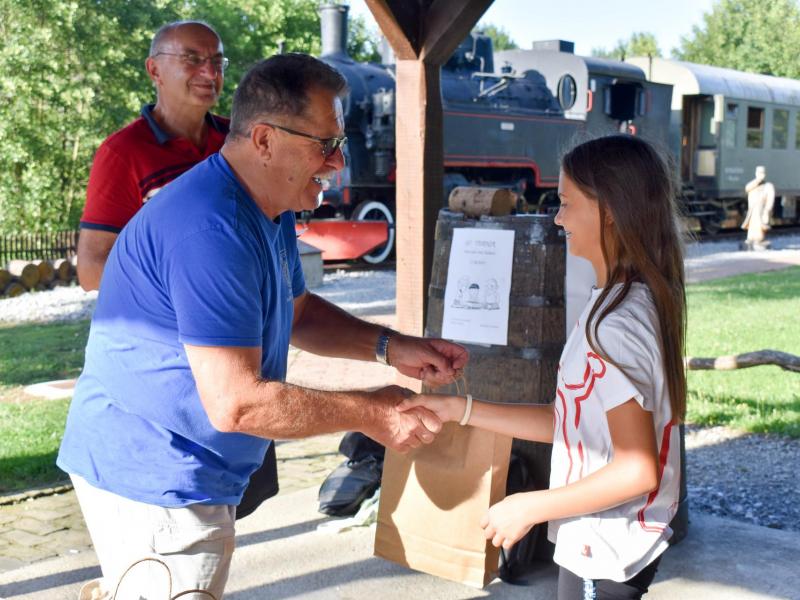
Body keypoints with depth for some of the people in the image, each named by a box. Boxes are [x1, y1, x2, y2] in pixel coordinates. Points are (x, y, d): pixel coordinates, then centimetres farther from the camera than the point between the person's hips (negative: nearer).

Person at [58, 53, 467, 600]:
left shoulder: (270, 212, 7)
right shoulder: (212, 231, -28)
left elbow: (296, 312, 19)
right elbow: (236, 404, -29)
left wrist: (390, 348, 3)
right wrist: (372, 413, -19)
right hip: (153, 479, -10)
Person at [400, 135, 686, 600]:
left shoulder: (617, 322, -24)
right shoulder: (637, 302, 5)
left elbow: (637, 471, -25)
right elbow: (569, 422, 7)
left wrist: (530, 508, -18)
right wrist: (460, 410, 5)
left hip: (604, 557, -9)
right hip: (611, 545, 9)